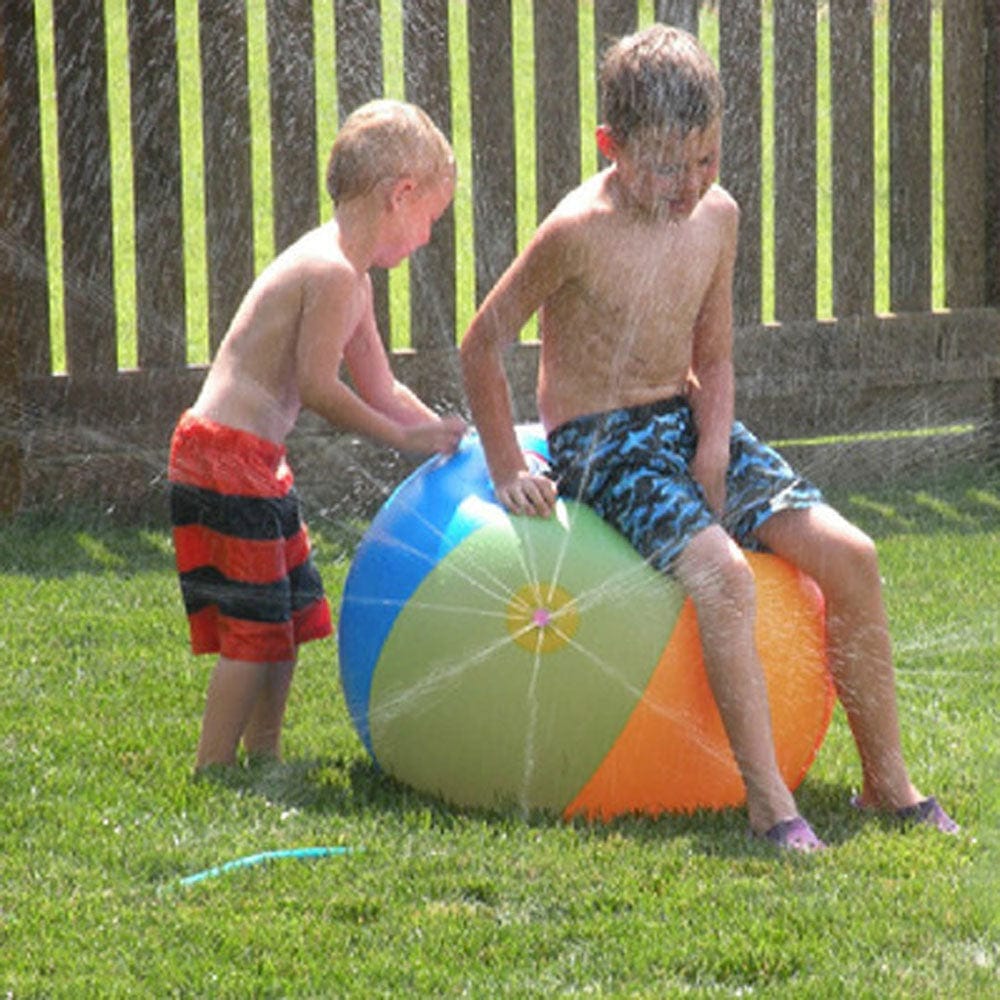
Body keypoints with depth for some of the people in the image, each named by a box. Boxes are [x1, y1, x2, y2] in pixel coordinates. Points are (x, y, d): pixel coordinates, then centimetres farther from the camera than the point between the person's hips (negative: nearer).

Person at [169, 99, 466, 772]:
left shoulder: (349, 277, 15)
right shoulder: (333, 273, -18)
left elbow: (380, 389, 20)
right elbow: (319, 388, -20)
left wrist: (453, 437, 13)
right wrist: (409, 438, -13)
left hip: (253, 463, 11)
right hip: (227, 462, -11)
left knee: (291, 612, 18)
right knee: (255, 627, -7)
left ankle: (263, 756, 27)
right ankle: (214, 772, -3)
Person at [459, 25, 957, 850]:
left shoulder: (717, 217, 1)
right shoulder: (579, 232, -18)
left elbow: (713, 359, 11)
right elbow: (482, 345, -9)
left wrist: (714, 454, -4)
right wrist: (507, 469, -9)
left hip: (688, 419, 6)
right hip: (599, 441, -6)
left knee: (849, 554, -10)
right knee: (721, 571, -31)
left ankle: (887, 779, 0)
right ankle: (767, 798, -27)